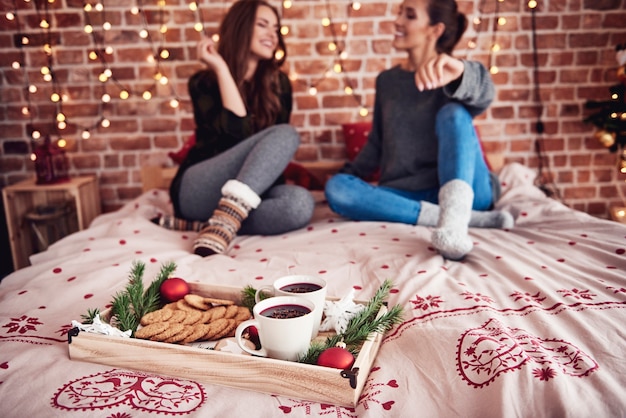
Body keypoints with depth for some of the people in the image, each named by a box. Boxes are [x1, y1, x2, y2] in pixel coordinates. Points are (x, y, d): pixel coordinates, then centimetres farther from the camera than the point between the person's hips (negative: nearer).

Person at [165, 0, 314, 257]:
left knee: (300, 203, -31)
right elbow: (238, 134, -17)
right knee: (284, 135, -27)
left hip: (250, 193, 4)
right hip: (197, 190, -4)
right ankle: (222, 225, -39)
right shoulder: (204, 82, -1)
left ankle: (199, 226, -26)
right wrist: (221, 68, -14)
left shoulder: (278, 84, 10)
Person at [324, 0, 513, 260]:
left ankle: (454, 214, -47)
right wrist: (348, 175, 8)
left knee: (453, 112, -26)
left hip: (462, 189, -4)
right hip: (407, 195, 4)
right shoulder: (386, 80, 13)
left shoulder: (450, 75, -2)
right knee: (336, 187, -21)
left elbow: (482, 94, -27)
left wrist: (460, 72, -49)